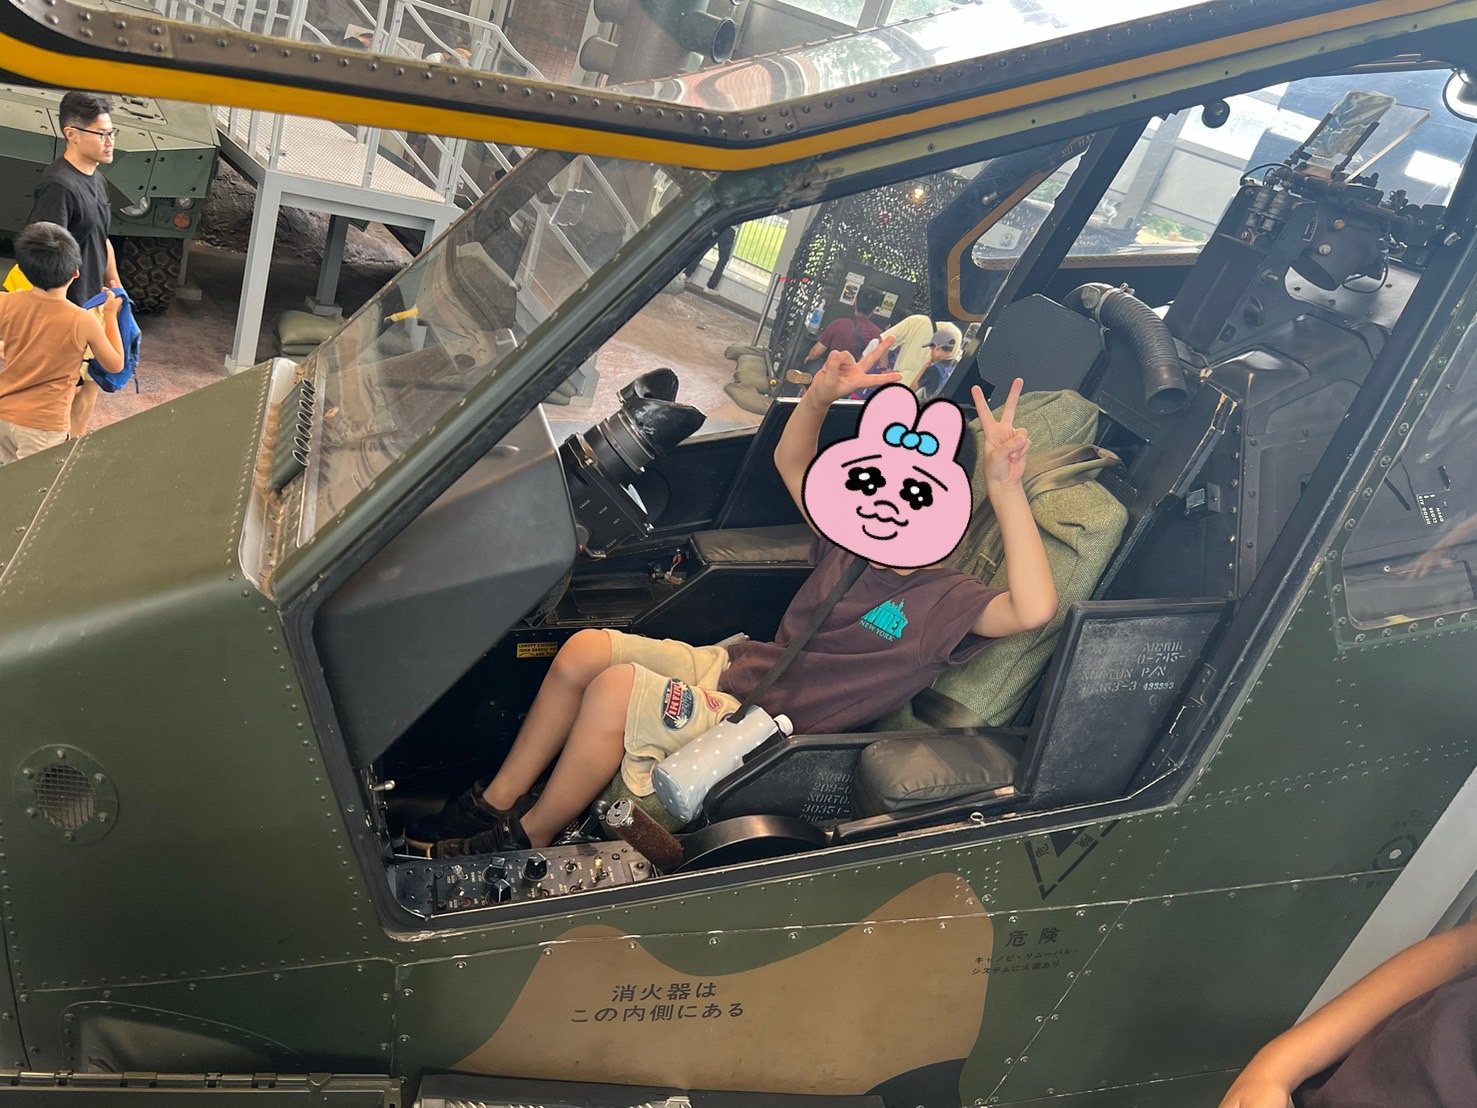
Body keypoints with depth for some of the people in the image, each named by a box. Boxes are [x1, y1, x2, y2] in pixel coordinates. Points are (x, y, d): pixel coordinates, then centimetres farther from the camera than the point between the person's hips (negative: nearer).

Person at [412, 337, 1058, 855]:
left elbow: (1034, 610, -32)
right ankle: (494, 803, 5)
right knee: (584, 648, -9)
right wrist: (821, 395, -6)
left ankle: (528, 838, -4)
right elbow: (790, 463, 14)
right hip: (733, 669, 8)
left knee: (614, 688, -27)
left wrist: (1005, 489, -40)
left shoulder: (943, 603, -12)